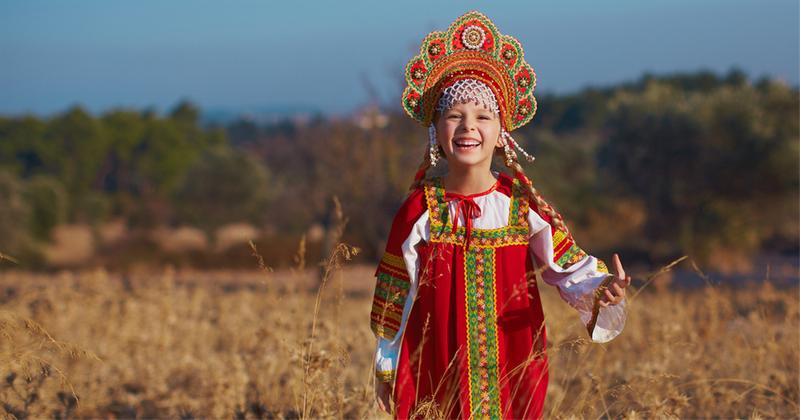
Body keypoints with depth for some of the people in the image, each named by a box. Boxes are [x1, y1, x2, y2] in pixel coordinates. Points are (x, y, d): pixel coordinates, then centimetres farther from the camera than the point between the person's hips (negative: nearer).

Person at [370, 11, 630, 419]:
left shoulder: (523, 206, -2)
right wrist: (386, 370, 6)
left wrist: (600, 291, -25)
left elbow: (569, 267, -3)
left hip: (511, 368, 1)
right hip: (435, 376, -1)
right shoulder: (420, 210, -3)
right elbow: (395, 294, 4)